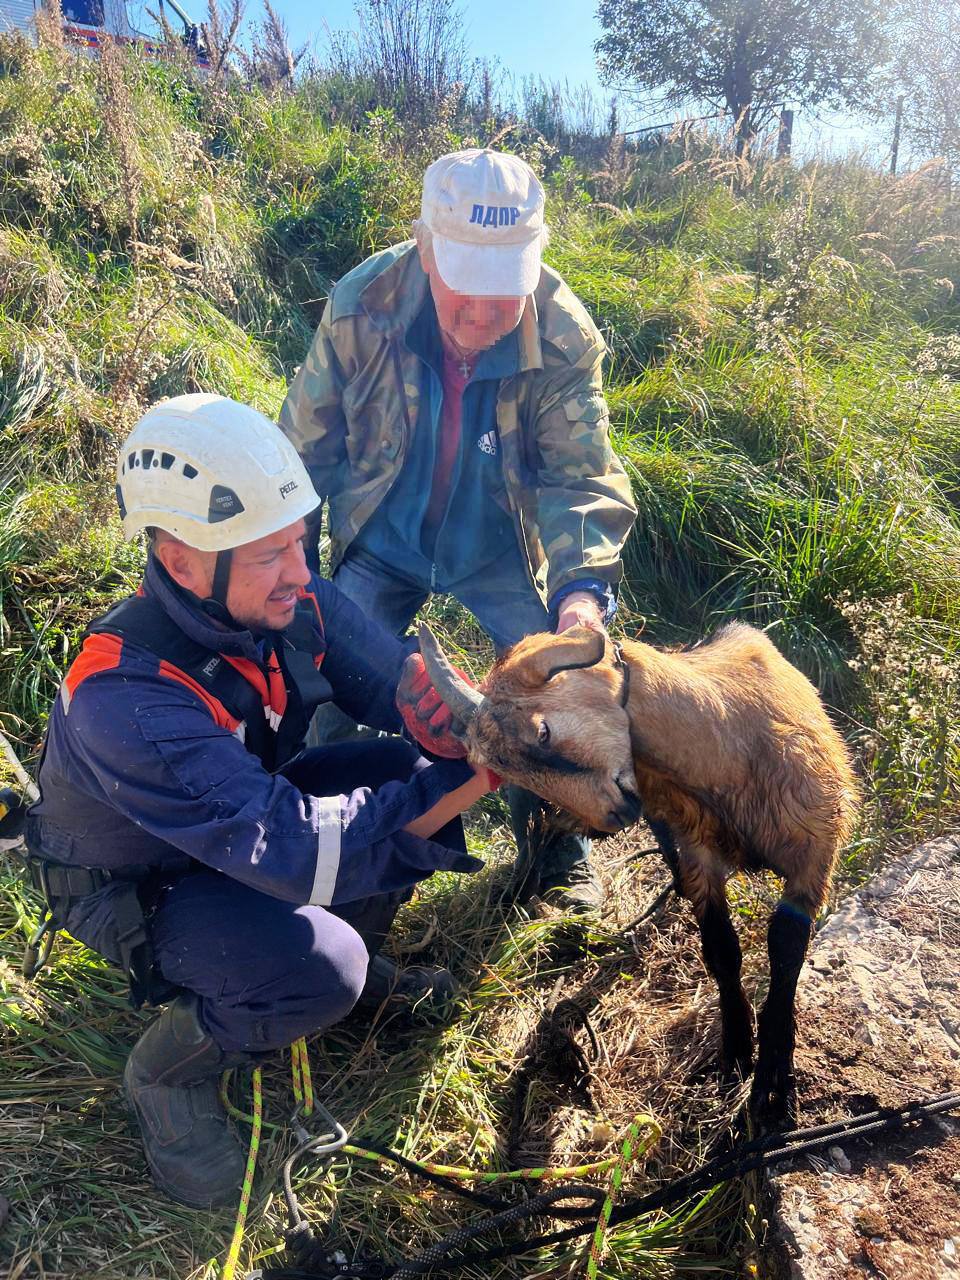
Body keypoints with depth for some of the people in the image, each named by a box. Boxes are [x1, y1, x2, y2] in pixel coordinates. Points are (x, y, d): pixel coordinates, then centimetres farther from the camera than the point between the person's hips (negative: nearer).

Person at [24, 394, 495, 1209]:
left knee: (412, 768, -13)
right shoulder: (125, 699, -39)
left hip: (252, 804, 7)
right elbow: (295, 851, -42)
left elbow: (381, 672, -14)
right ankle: (168, 1072, 2)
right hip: (139, 887, -6)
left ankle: (356, 957, 13)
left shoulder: (285, 595, -20)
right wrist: (473, 776, -45)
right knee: (321, 967, -30)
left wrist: (427, 689, -39)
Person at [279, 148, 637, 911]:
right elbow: (308, 445, -9)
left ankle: (556, 851, 22)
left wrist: (583, 586, -42)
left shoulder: (564, 339, -23)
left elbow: (581, 476, -23)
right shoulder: (362, 305, -21)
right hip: (384, 542, 1)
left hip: (501, 550, 0)